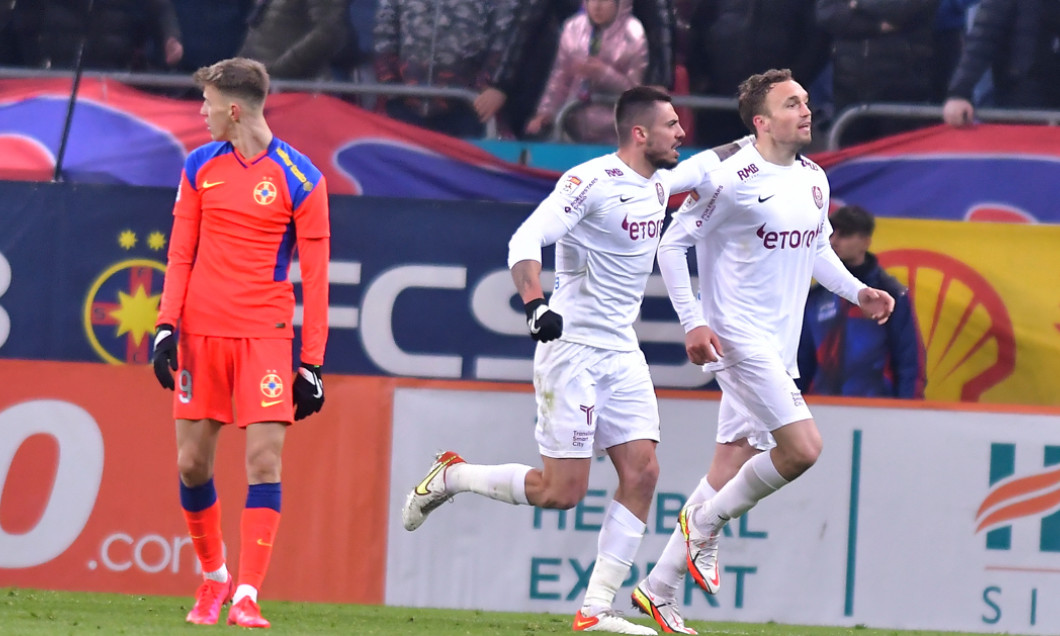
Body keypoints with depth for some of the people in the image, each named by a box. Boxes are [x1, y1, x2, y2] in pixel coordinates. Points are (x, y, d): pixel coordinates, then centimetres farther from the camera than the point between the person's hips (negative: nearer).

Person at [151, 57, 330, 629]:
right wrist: (167, 325, -1)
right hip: (201, 330, 3)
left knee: (264, 460, -12)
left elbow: (315, 275, -2)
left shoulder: (299, 179, -4)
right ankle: (214, 578, 23)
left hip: (265, 334, -3)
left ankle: (247, 597, -11)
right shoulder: (200, 167, 7)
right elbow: (181, 254, 11)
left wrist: (312, 364, -4)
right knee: (192, 462, 4)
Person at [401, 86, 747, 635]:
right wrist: (535, 303, -40)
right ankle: (450, 476, 14)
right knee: (562, 490, -9)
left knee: (641, 472, -4)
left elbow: (705, 165, 33)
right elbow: (525, 240, -25)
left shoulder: (657, 183, 10)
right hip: (573, 348, -8)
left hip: (622, 353, 8)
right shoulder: (592, 182, -16)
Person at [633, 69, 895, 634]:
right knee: (803, 448, -18)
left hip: (778, 345, 8)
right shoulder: (730, 179, -12)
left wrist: (857, 291, 10)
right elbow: (672, 243, -7)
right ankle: (704, 525, 2)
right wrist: (692, 322, -14)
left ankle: (658, 591, 15)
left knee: (731, 471, 8)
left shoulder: (814, 179, 11)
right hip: (738, 336, -8)